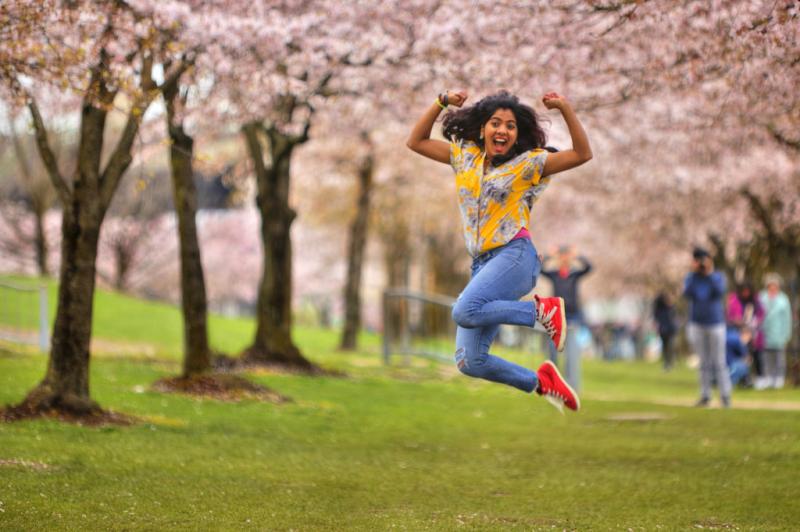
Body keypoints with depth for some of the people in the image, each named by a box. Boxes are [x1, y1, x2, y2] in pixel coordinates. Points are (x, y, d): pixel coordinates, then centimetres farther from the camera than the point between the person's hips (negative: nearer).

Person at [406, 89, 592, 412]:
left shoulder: (526, 163, 3)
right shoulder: (466, 157, 16)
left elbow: (582, 154, -4)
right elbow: (416, 142, 20)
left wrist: (565, 109, -15)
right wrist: (442, 102, 8)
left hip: (514, 255, -6)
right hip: (482, 265, 6)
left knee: (464, 312, -34)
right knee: (469, 361, -5)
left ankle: (542, 310, -14)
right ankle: (540, 382, 14)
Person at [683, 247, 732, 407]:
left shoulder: (718, 277, -1)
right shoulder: (691, 278, 2)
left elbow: (719, 292, -20)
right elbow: (687, 294, -16)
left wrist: (709, 274, -22)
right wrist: (694, 273, -19)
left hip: (716, 324, -2)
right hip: (697, 326, 2)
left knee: (719, 362, -3)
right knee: (704, 363, 5)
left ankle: (725, 396, 0)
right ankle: (705, 396, 8)